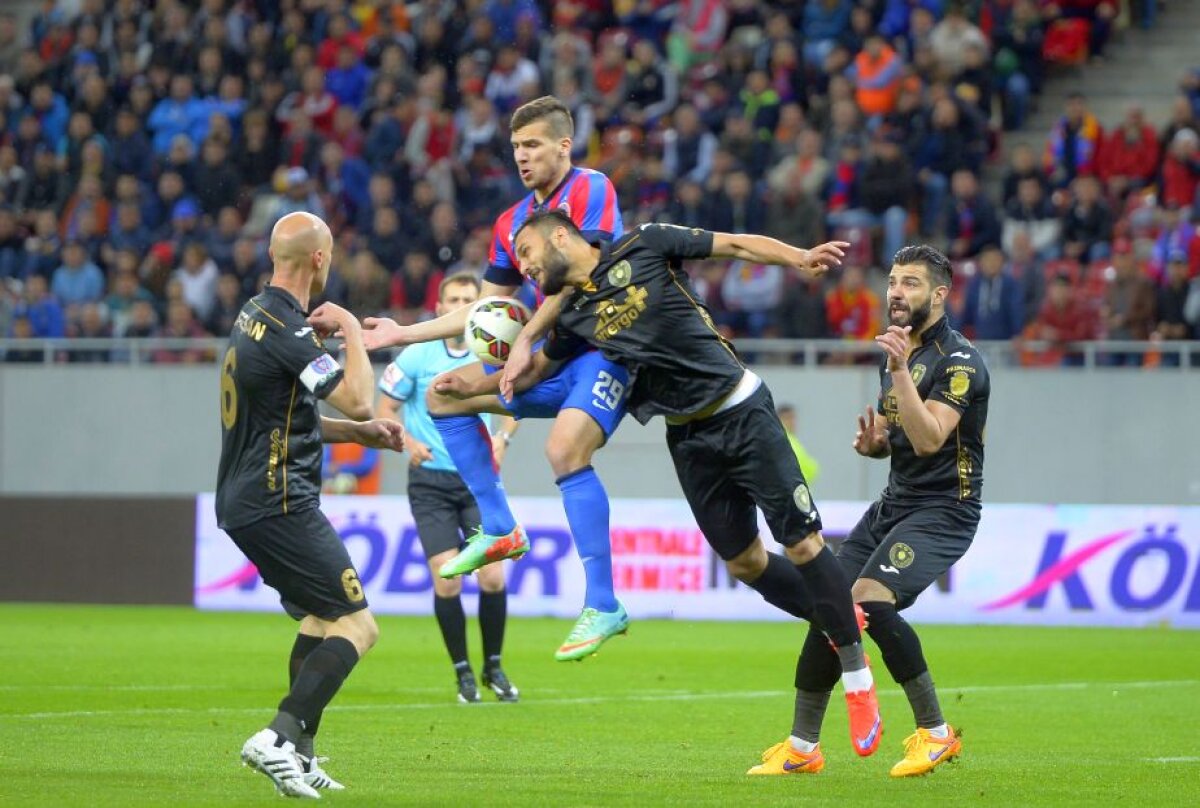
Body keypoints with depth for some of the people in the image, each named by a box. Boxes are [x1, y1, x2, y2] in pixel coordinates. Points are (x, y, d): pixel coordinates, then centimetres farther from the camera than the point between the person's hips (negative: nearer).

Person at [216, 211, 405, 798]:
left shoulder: (255, 316, 14)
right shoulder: (287, 330, -18)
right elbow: (358, 399, -21)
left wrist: (360, 433, 16)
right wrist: (351, 331, -7)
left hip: (244, 501, 10)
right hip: (278, 503, -10)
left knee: (320, 617, 23)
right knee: (357, 626, -9)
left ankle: (298, 754, 19)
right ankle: (280, 739, -21)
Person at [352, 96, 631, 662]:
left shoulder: (590, 190, -7)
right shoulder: (512, 223, 17)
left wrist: (527, 339, -23)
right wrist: (404, 334, 17)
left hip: (601, 347, -9)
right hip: (553, 355, 9)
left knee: (565, 448, -31)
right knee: (445, 396, 8)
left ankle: (603, 607, -32)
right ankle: (498, 530, 6)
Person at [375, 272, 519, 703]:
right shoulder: (417, 356, -5)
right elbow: (384, 409, 2)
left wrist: (501, 438, 1)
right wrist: (409, 443, -15)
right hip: (431, 480, -2)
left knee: (493, 577, -8)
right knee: (447, 582, -9)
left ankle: (493, 668, 12)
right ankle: (463, 673, 8)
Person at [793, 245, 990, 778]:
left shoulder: (959, 362, -14)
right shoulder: (899, 352, 13)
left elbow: (928, 439, -26)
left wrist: (901, 369, -31)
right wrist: (871, 441, 1)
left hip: (943, 509, -9)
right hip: (894, 503, 9)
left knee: (870, 600, -27)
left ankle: (936, 734, -14)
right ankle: (803, 745, 10)